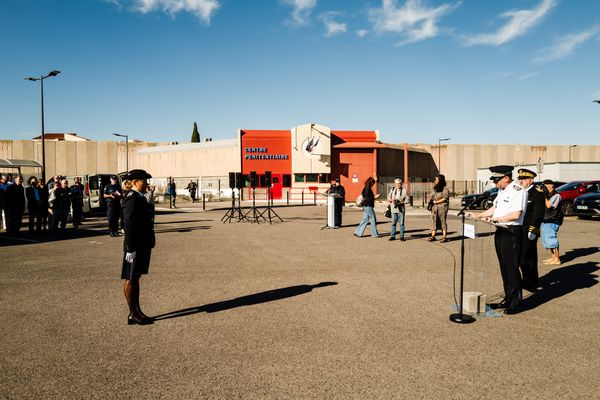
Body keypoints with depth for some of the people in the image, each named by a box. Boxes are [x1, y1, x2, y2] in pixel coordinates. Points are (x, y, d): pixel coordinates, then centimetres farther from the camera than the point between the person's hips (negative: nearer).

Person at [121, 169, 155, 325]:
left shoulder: (140, 198, 13)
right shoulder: (132, 199, -17)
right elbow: (129, 225, -22)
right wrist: (130, 249, -23)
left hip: (144, 245, 10)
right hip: (135, 246, -10)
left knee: (136, 278, 15)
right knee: (130, 279, 2)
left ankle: (137, 311, 24)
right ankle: (133, 315, 11)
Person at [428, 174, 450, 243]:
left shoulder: (445, 189, -6)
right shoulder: (435, 189, 16)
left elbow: (445, 198, -13)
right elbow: (431, 196, 21)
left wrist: (436, 202, -12)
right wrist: (431, 200, -2)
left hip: (442, 207, -7)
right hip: (434, 207, 7)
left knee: (443, 221, -3)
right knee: (434, 221, 3)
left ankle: (444, 237, 0)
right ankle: (433, 236, 4)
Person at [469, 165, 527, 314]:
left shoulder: (518, 191, -14)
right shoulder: (502, 191, 16)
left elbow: (516, 214, -22)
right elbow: (494, 207, 23)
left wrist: (496, 219, -19)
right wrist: (478, 215, 14)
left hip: (512, 232, -9)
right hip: (500, 231, 9)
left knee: (512, 267, -4)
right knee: (504, 267, 15)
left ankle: (516, 302, 7)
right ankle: (508, 298, 26)